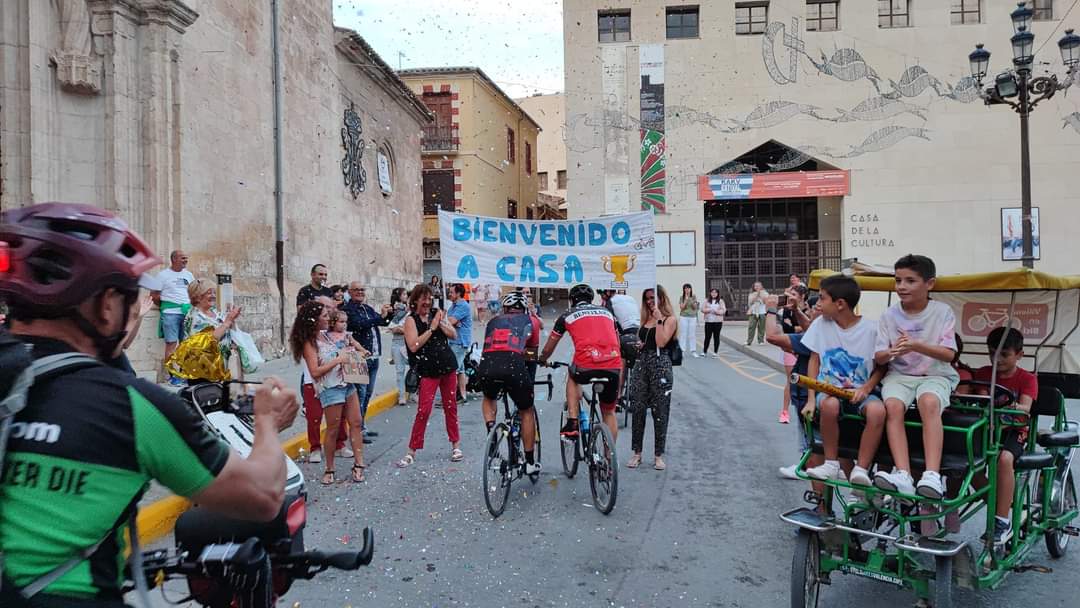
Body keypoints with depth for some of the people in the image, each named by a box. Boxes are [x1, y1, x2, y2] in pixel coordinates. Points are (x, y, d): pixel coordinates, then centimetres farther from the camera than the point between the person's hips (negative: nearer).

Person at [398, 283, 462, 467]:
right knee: (423, 410, -7)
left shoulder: (437, 313, 6)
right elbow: (413, 346, -17)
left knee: (450, 406, 11)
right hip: (428, 370, -4)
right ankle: (412, 452, 3)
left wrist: (441, 323, -11)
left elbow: (454, 335, 5)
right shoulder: (411, 319, -5)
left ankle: (456, 445, 23)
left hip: (448, 366, 4)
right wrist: (431, 328, -17)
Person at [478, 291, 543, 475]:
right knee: (527, 411, 22)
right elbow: (532, 353, 31)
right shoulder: (530, 321, 25)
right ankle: (530, 463, 26)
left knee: (489, 399, 37)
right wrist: (530, 380, 45)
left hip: (487, 367, 2)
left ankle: (491, 429, 12)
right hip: (514, 366, -2)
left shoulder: (493, 322, 30)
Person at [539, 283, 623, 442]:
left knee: (572, 377, 33)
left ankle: (572, 423, 20)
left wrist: (542, 360, 50)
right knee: (609, 412, 23)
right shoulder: (606, 312, 26)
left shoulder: (568, 315, 18)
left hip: (585, 366, -2)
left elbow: (548, 348, 28)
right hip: (613, 367, 2)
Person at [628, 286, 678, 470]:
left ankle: (658, 455, 10)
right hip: (641, 364, 6)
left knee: (660, 412, 1)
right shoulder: (646, 319, 16)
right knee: (637, 410, 4)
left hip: (661, 366, -5)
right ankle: (636, 453, 14)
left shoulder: (670, 319, -1)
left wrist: (659, 320, -15)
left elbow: (661, 342, -15)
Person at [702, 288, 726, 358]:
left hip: (718, 322, -1)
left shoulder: (721, 301, 4)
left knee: (716, 337, 3)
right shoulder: (707, 300, 10)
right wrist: (709, 310, -13)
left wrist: (717, 311, -18)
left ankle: (716, 352, 9)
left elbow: (724, 310, -3)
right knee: (707, 336, 2)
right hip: (708, 321, 1)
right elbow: (702, 309, 4)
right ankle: (704, 351, 14)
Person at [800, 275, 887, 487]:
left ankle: (861, 469, -21)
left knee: (878, 410, -34)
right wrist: (811, 399, -4)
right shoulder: (821, 324, 2)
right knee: (829, 404, -35)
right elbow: (814, 361, 5)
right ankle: (831, 464, -15)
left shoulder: (871, 329, -5)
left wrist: (866, 388, -15)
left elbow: (881, 367, 4)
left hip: (860, 390, -1)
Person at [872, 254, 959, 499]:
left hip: (935, 375, -2)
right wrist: (892, 352, -23)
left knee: (929, 403, -36)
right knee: (893, 405, -31)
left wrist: (917, 346, -24)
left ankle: (932, 475, -42)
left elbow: (949, 354, -7)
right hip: (899, 374, 2)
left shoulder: (942, 312, 0)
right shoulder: (890, 315, 4)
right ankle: (902, 475, -39)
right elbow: (878, 357, 2)